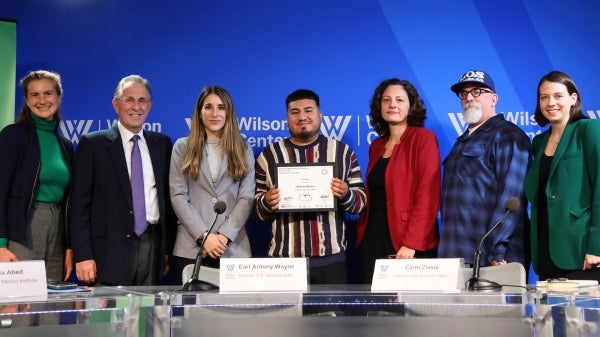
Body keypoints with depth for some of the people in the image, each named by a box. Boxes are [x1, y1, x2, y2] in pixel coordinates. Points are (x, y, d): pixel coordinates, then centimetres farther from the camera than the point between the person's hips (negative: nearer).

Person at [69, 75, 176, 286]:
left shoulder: (162, 144, 13)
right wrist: (83, 256, -8)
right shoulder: (93, 144, 3)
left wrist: (168, 249, 9)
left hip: (152, 248, 3)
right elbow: (79, 204, -1)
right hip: (110, 251, -3)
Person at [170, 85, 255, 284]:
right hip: (190, 248, 0)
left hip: (234, 248, 0)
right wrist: (204, 235, -10)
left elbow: (246, 198, 3)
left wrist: (225, 235, -10)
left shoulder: (243, 150, 11)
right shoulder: (182, 147, 9)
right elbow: (178, 196, 0)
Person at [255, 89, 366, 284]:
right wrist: (266, 203, -13)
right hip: (284, 260, 0)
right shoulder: (269, 155, 6)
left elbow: (361, 201, 5)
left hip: (331, 259, 0)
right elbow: (258, 209, 9)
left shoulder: (343, 152, 6)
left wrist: (346, 195, -15)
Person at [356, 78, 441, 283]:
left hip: (410, 247, -6)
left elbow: (428, 195, -13)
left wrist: (411, 243, -20)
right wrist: (363, 234, 9)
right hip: (373, 242, 6)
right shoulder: (376, 146, 15)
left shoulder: (423, 139, -5)